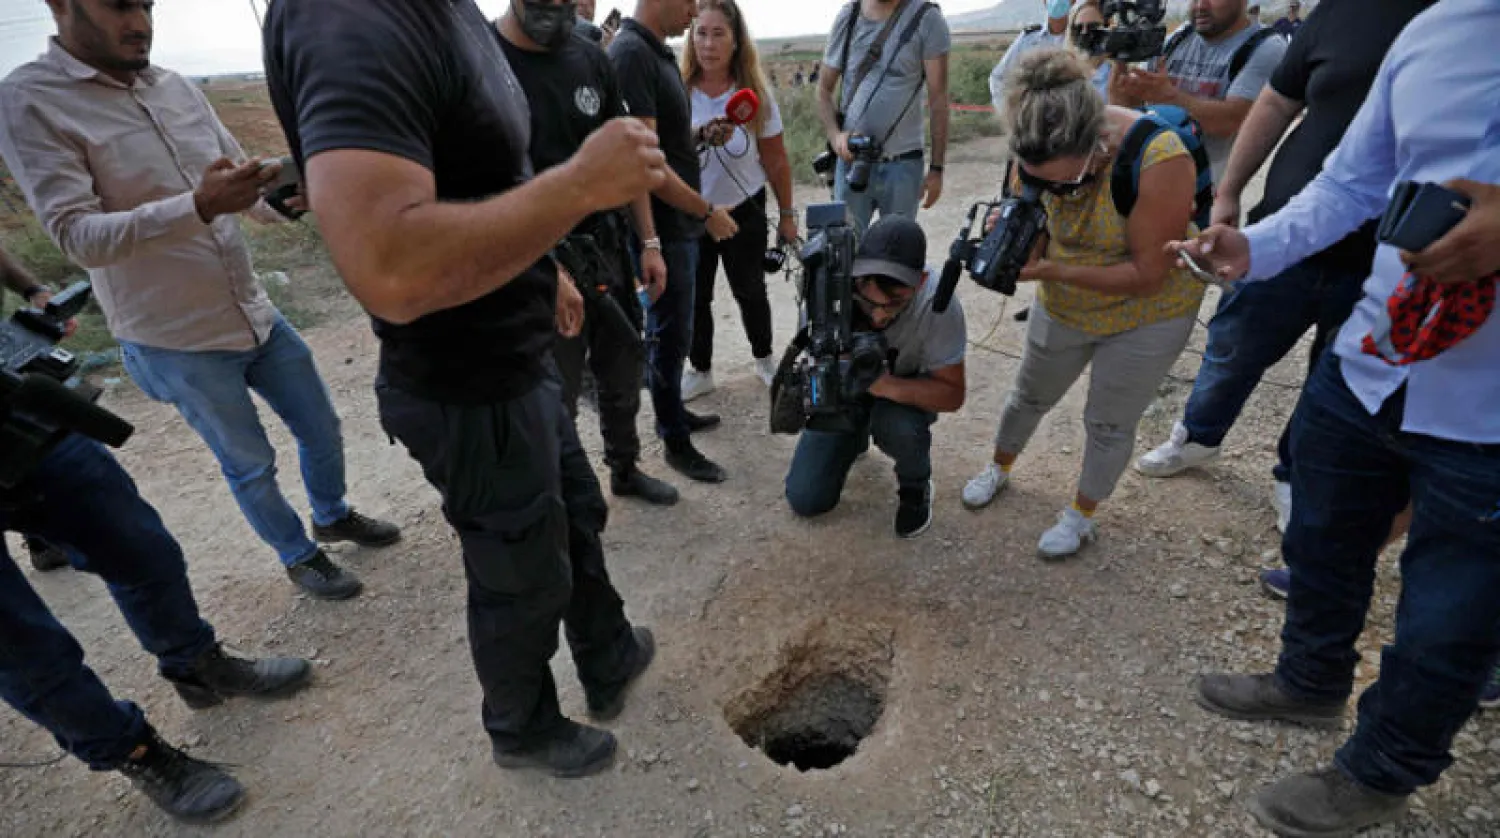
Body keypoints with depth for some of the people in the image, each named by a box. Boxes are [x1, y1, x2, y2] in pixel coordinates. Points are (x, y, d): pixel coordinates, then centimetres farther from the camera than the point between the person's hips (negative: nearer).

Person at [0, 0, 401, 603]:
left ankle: (333, 516, 43)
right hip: (177, 342, -5)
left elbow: (246, 181, 10)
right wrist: (197, 207, -34)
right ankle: (299, 558, 33)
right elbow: (78, 236, -20)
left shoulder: (178, 88, 4)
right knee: (251, 466, 10)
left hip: (257, 314, 5)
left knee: (321, 428, 17)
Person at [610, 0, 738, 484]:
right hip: (662, 226, -9)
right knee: (669, 334, 1)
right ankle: (675, 442, 15)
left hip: (681, 222, 9)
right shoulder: (631, 53, -18)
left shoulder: (659, 52, 12)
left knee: (674, 329, 18)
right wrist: (707, 211, -16)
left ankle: (673, 413, 35)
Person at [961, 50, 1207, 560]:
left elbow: (1146, 274, -29)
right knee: (1030, 396, 21)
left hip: (1145, 314, -4)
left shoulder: (1158, 160, -35)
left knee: (1109, 424, 9)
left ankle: (1083, 516, 34)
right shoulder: (1039, 154, -21)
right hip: (1063, 306, 4)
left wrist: (1053, 271, -37)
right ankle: (999, 469, 48)